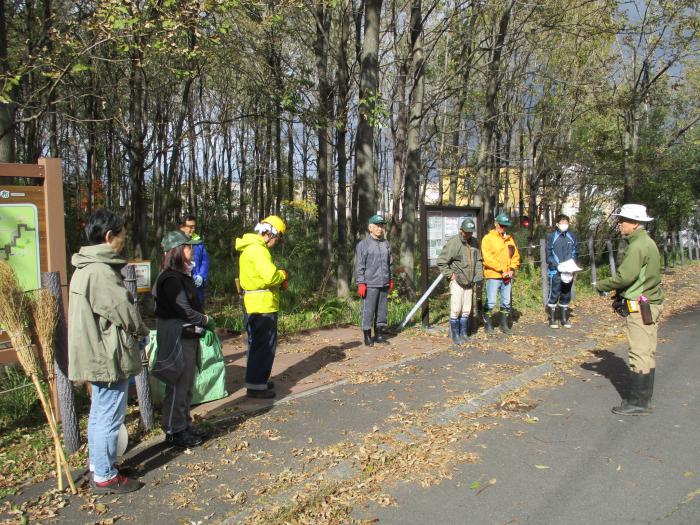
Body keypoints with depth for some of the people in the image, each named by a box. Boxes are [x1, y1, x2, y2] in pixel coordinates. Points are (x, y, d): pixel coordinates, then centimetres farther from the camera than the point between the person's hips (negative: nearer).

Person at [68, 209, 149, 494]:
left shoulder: (86, 267, 10)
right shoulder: (101, 271, -23)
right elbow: (124, 311, -19)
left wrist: (135, 329, 9)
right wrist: (142, 330, 1)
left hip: (96, 354, 11)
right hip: (109, 356, -11)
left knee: (99, 413, 21)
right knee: (110, 416, 1)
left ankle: (98, 465, 35)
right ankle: (105, 477, 12)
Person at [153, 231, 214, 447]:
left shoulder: (183, 275, 13)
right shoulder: (171, 279, -18)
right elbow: (184, 310, -21)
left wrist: (204, 323, 2)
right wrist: (207, 321, -9)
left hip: (189, 337, 10)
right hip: (177, 339, -10)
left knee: (187, 386, 18)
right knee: (178, 386, 1)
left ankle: (185, 425, 29)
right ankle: (174, 431, 13)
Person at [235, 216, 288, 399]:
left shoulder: (251, 247, 15)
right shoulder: (257, 249, -18)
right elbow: (270, 276, -27)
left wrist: (279, 281, 7)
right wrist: (283, 274, -7)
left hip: (257, 304, 11)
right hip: (262, 305, -11)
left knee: (259, 344, 19)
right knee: (264, 346, -3)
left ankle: (258, 380, 29)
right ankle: (255, 385, 3)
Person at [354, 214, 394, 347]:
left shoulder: (386, 243, 13)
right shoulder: (363, 244, -6)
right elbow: (359, 266, -8)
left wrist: (391, 279, 18)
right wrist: (361, 283, -13)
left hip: (384, 285, 6)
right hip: (370, 285, -6)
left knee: (382, 310, 11)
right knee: (368, 311, -3)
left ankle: (379, 334, 21)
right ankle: (367, 336, 6)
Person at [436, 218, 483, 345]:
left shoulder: (474, 242, 8)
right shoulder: (453, 243, -13)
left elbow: (478, 260, 17)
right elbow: (441, 262, -12)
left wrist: (479, 275, 7)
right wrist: (450, 275, -12)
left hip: (470, 282, 6)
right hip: (457, 282, -6)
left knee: (466, 310, 12)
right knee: (456, 309, -5)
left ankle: (464, 333, 23)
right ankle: (455, 335, 6)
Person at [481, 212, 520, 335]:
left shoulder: (509, 238, 14)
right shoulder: (488, 238, -4)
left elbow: (516, 255, 14)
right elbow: (488, 258, -13)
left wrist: (512, 269, -2)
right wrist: (502, 270, -14)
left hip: (508, 276, 5)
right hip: (493, 275, -5)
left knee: (506, 302, 10)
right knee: (491, 302, -4)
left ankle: (505, 325, 20)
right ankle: (488, 324, 10)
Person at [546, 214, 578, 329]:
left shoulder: (571, 237, 8)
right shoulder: (552, 237, -3)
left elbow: (574, 253, 14)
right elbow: (549, 255, -3)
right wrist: (558, 265, -15)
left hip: (568, 271, 4)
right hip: (555, 271, -4)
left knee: (566, 295, 10)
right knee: (554, 294, -3)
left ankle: (564, 318, 20)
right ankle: (552, 319, 7)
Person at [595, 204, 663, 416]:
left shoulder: (638, 245, -17)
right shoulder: (647, 242, 15)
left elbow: (624, 276, -24)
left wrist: (601, 286, -9)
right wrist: (622, 291, 13)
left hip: (641, 307, -10)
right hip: (651, 304, 10)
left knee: (640, 354, -6)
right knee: (647, 353, 14)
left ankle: (638, 402, 0)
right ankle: (644, 397, 23)